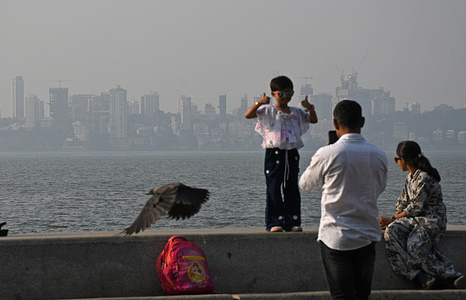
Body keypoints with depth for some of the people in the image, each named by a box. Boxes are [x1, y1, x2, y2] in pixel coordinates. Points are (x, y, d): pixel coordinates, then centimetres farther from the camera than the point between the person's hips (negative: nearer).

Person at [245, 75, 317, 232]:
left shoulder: (296, 112, 13)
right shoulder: (268, 110, 0)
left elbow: (314, 120, 18)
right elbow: (248, 115, -10)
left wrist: (309, 108, 0)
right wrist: (259, 103, -24)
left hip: (292, 153, 4)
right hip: (274, 153, -4)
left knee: (292, 188, 6)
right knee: (273, 188, -4)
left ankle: (292, 221, 12)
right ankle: (274, 222, 0)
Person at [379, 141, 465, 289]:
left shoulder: (424, 179, -15)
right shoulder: (410, 177, 14)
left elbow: (416, 208, -17)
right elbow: (403, 203, 19)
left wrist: (392, 219, -10)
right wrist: (393, 221, 2)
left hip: (433, 220, -8)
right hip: (416, 219, 8)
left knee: (414, 245, -34)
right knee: (391, 232, -22)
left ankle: (449, 276, -21)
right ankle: (420, 275, -31)